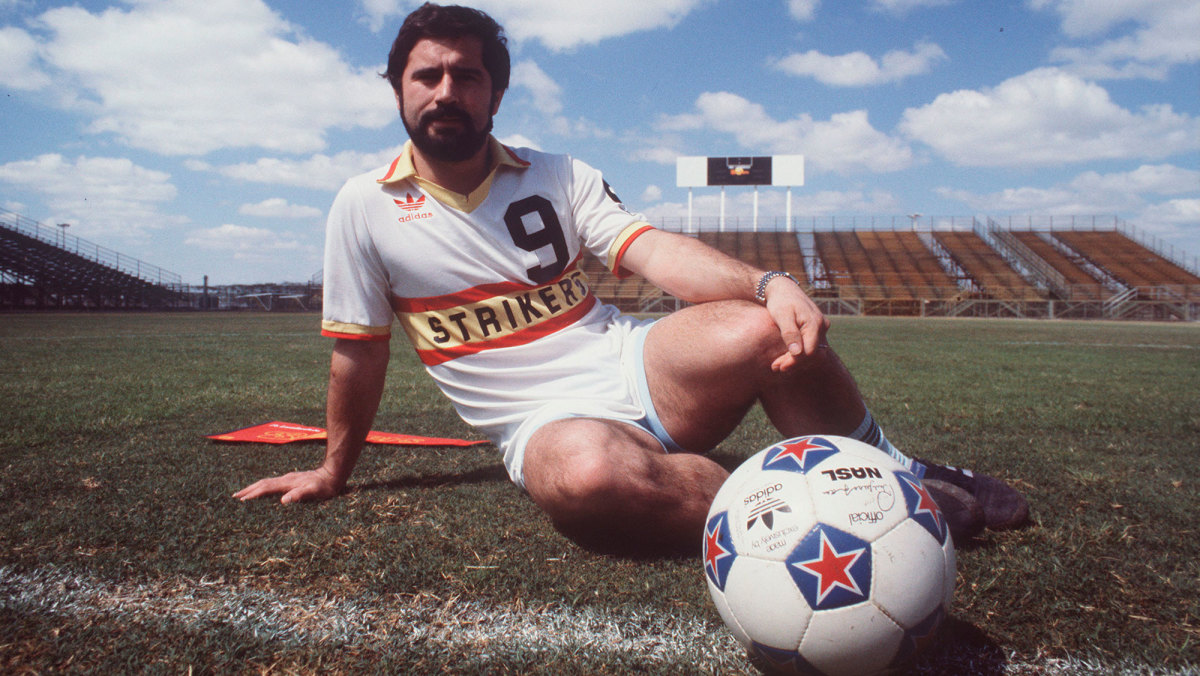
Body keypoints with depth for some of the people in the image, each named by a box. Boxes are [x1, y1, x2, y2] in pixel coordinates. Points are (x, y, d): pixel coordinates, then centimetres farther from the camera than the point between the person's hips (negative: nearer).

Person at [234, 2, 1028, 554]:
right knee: (587, 471, -40)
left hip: (631, 365, 3)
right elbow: (359, 355, 10)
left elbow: (657, 252, -10)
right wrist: (333, 472, 17)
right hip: (546, 422, -2)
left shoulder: (559, 176, 5)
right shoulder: (364, 208, 2)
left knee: (764, 330, -28)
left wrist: (769, 282, -29)